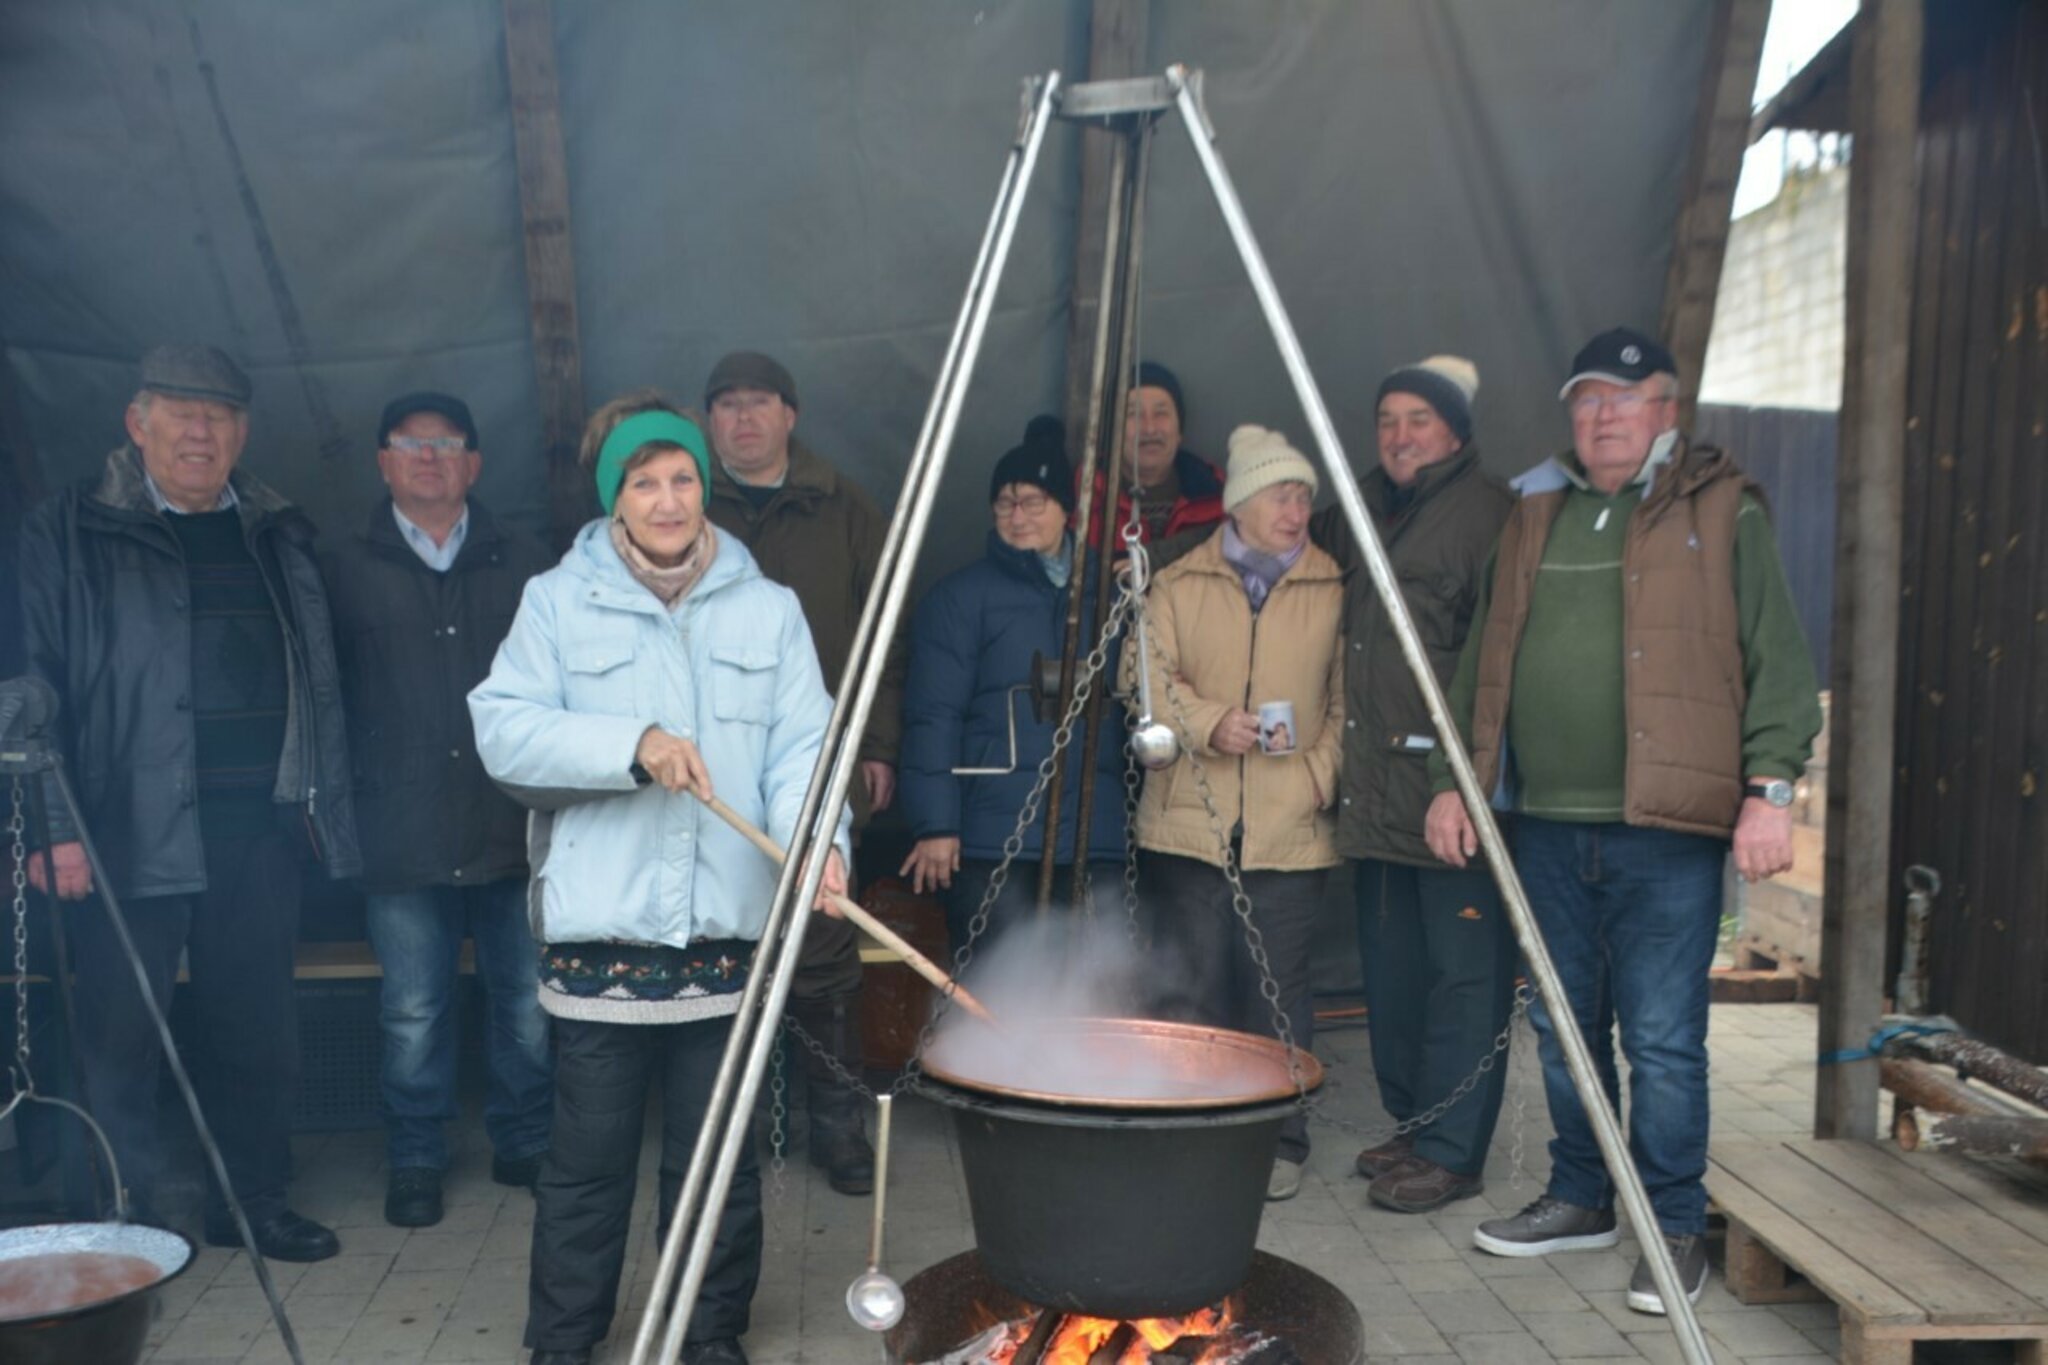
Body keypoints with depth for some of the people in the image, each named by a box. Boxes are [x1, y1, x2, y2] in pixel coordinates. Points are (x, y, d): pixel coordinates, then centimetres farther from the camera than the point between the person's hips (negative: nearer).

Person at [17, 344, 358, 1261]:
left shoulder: (280, 537, 14)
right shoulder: (70, 533, 1)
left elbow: (319, 684, 15)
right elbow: (38, 686, -4)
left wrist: (324, 800, 9)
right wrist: (54, 827, -11)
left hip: (260, 827, 4)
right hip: (132, 832, -3)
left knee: (255, 1028, 11)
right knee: (121, 1035, 3)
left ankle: (252, 1201, 26)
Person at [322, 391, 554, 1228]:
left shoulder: (526, 565, 8)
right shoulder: (345, 571, 7)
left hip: (516, 828, 1)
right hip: (403, 835, 0)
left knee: (528, 1004, 7)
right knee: (413, 1013, 8)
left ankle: (525, 1142, 25)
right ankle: (415, 1159, 24)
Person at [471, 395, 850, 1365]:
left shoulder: (768, 609, 9)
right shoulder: (557, 601, 5)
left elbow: (800, 748, -1)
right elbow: (503, 731, -6)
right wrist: (634, 743, -19)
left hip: (726, 934, 2)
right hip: (597, 936, -1)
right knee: (587, 1164, 8)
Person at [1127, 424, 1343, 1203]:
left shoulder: (1334, 590, 7)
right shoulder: (1177, 584, 8)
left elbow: (1349, 701, 7)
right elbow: (1146, 674, -1)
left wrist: (1322, 774, -6)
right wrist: (1207, 722, -16)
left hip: (1292, 830, 0)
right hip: (1187, 825, 1)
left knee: (1279, 993, 3)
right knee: (1189, 993, 5)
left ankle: (1281, 1143, 19)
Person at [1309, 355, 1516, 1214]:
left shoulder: (1487, 512, -8)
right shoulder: (1363, 512, 17)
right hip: (1375, 786, 9)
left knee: (1462, 972, -1)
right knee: (1391, 969, 16)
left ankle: (1451, 1152, 7)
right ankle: (1411, 1126, 29)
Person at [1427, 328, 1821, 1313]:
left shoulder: (1722, 514, 2)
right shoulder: (1534, 522, 16)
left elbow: (1779, 663, -3)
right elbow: (1479, 665, 19)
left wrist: (1769, 787, -12)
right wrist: (1452, 780, 14)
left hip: (1666, 830, -5)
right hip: (1546, 825, 5)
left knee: (1662, 1040, -2)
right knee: (1562, 1029, 15)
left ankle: (1674, 1228, 15)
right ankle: (1580, 1199, 31)